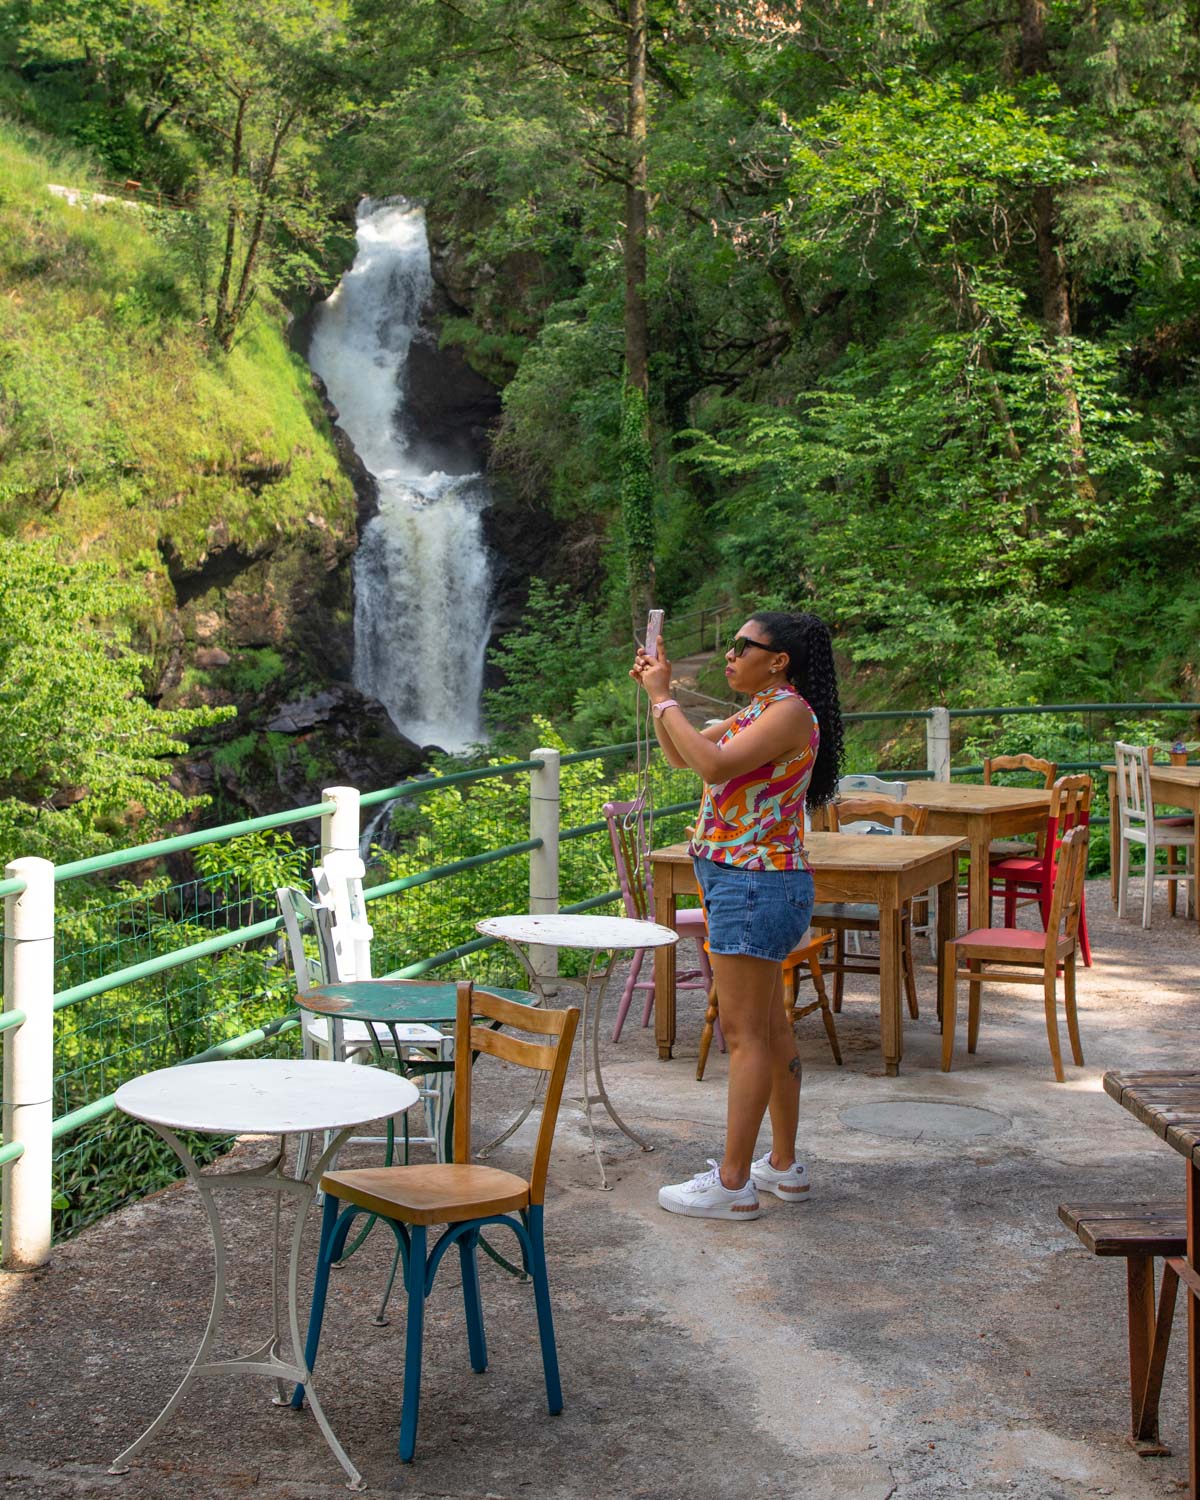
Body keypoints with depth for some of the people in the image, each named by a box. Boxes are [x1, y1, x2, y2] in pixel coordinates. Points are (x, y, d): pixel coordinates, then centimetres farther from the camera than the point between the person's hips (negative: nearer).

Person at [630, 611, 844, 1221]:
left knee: (745, 1033, -5)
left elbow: (715, 764, -28)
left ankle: (734, 1183, 0)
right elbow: (681, 755, 23)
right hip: (743, 884, 10)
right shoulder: (756, 713, 16)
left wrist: (664, 698, -18)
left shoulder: (791, 711, -14)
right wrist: (656, 689, 11)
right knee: (769, 1028, 15)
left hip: (757, 885, -10)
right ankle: (785, 1166, 24)